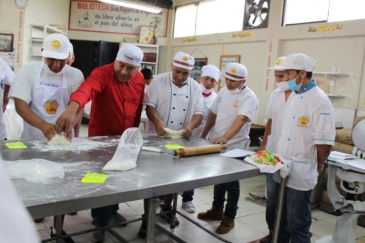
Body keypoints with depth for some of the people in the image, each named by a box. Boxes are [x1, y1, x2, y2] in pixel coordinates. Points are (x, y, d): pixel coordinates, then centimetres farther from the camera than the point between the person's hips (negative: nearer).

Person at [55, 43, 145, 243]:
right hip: (101, 137, -5)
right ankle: (100, 223, 21)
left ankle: (112, 210, 43)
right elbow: (87, 89, -43)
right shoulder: (102, 73, -22)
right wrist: (72, 109, -62)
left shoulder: (140, 80, -3)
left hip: (125, 138, 6)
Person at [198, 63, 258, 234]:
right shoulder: (223, 91, 5)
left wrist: (225, 138, -44)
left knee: (231, 183, 6)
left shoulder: (249, 97, -16)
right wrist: (203, 135, 12)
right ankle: (217, 210, 36)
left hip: (234, 147, -6)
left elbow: (241, 119, -31)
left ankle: (229, 218, 21)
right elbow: (213, 114, 12)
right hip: (216, 144, 7)